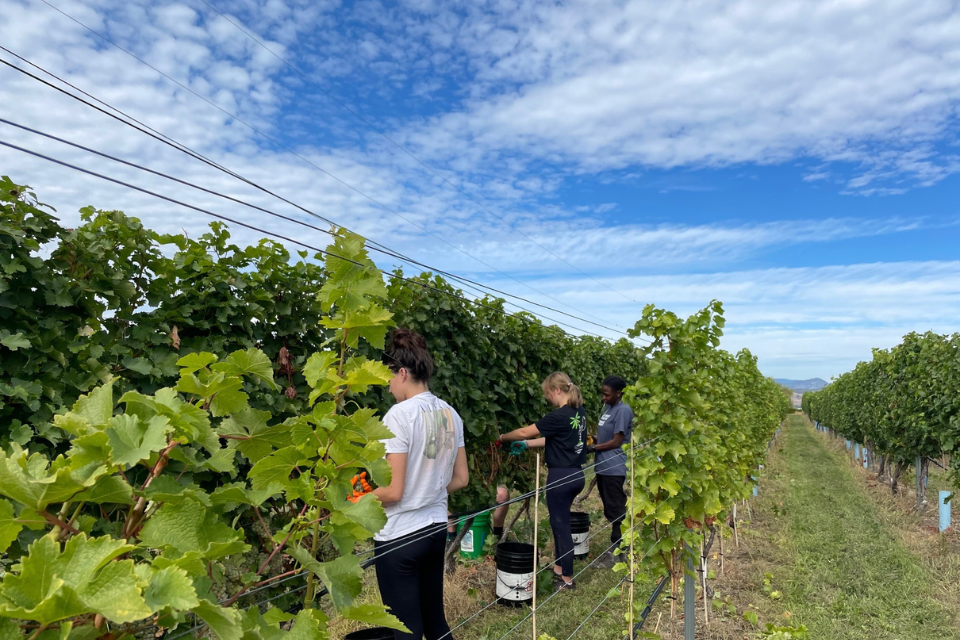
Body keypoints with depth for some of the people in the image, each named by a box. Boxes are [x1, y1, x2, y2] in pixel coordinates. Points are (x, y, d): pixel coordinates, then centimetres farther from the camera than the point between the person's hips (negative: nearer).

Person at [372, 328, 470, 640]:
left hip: (399, 537, -7)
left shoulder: (400, 414, -19)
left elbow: (393, 491, -19)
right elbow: (460, 479, 9)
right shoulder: (450, 414, 2)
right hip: (436, 529, 7)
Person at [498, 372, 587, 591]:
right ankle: (559, 569, 33)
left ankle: (567, 579, 17)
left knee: (561, 525, 4)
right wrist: (526, 444, 13)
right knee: (560, 522, 21)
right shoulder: (579, 412, 5)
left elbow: (525, 431, -12)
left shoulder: (559, 416, -21)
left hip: (561, 477, -9)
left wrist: (502, 437, 4)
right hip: (576, 474, 9)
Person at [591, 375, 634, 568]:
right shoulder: (608, 407, 12)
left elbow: (616, 442, -16)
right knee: (610, 510, 16)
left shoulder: (623, 411, -15)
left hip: (614, 469, -9)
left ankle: (618, 552, 11)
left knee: (616, 510, 1)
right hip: (603, 467, 9)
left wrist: (593, 448, -11)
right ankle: (615, 547, 27)